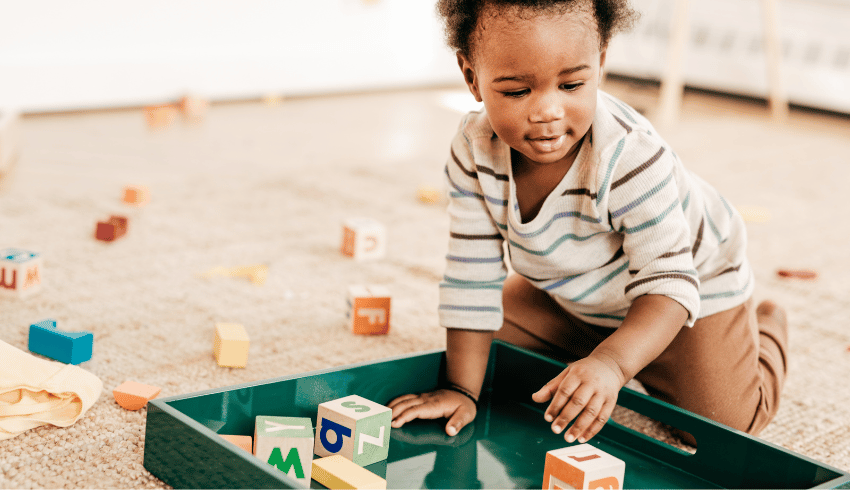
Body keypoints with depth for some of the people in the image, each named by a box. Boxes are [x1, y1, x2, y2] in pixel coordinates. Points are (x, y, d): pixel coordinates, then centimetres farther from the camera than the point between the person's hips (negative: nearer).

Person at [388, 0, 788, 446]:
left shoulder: (629, 157, -41)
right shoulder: (474, 150, -27)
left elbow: (668, 284, -40)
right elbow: (472, 277, -19)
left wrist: (611, 363, -59)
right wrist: (461, 389, -20)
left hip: (692, 279, -4)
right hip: (567, 292, 5)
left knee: (722, 425, -7)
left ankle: (766, 329, 25)